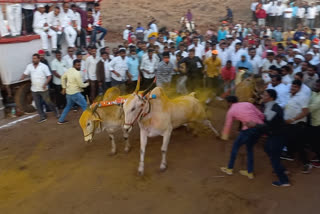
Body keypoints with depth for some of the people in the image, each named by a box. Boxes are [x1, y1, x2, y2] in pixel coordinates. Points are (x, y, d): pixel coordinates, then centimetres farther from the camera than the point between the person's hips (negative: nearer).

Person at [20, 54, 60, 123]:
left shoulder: (44, 66, -9)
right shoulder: (29, 66, 3)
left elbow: (49, 76, -11)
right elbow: (25, 74, 7)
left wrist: (45, 84, -22)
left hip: (43, 89, -4)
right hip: (34, 89, 4)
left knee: (48, 102, 3)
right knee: (38, 104, 8)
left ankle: (55, 110, 29)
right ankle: (43, 117, 20)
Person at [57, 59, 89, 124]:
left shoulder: (69, 70, 6)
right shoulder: (77, 73, -20)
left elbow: (63, 78, 17)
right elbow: (81, 85, -16)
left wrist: (64, 87, 22)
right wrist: (87, 84, 4)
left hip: (68, 92, 9)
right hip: (75, 93, -9)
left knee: (68, 106, 25)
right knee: (85, 106, 0)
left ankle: (61, 120, 30)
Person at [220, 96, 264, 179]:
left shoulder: (231, 110, 9)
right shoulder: (248, 104, 18)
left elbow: (228, 126, 18)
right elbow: (261, 115, 11)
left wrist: (224, 136, 35)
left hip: (249, 129, -5)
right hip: (260, 127, 5)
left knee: (235, 146, 18)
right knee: (249, 148, 25)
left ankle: (230, 168, 30)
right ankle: (250, 172, 29)